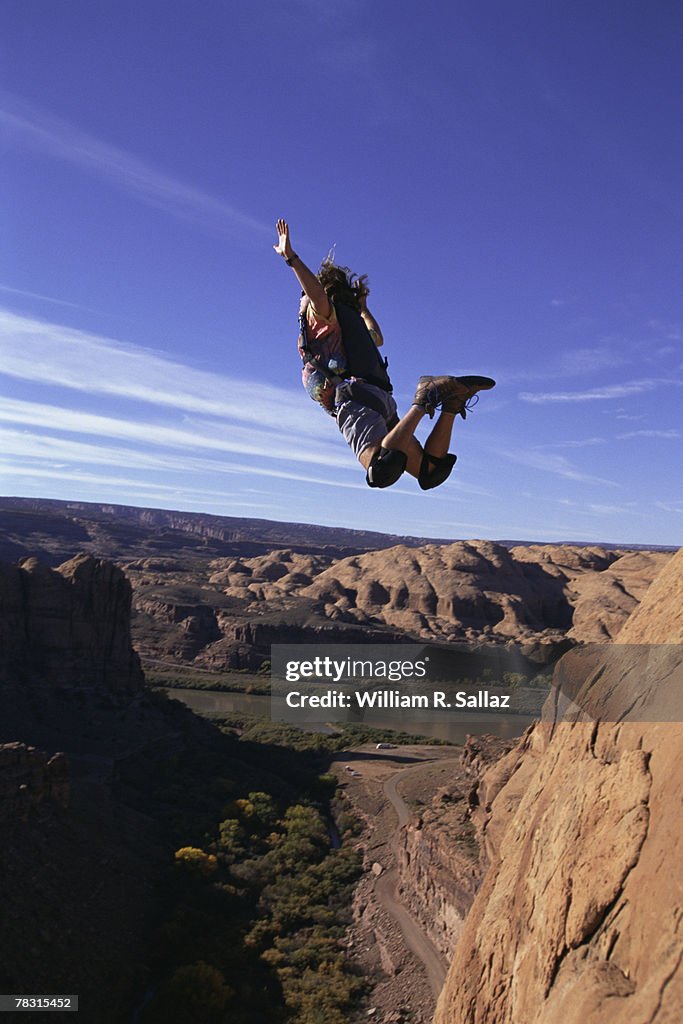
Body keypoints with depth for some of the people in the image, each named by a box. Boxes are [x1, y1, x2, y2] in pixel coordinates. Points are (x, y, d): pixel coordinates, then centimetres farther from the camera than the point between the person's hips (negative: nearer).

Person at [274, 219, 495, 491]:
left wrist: (291, 256, -14)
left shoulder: (322, 315, 12)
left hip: (354, 398, -8)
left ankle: (423, 401, -28)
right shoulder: (350, 321, 35)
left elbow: (318, 294, -13)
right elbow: (377, 338, 56)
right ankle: (452, 401, -10)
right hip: (380, 399, 8)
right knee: (430, 473, -3)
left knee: (381, 473, -33)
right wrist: (362, 306, 68)